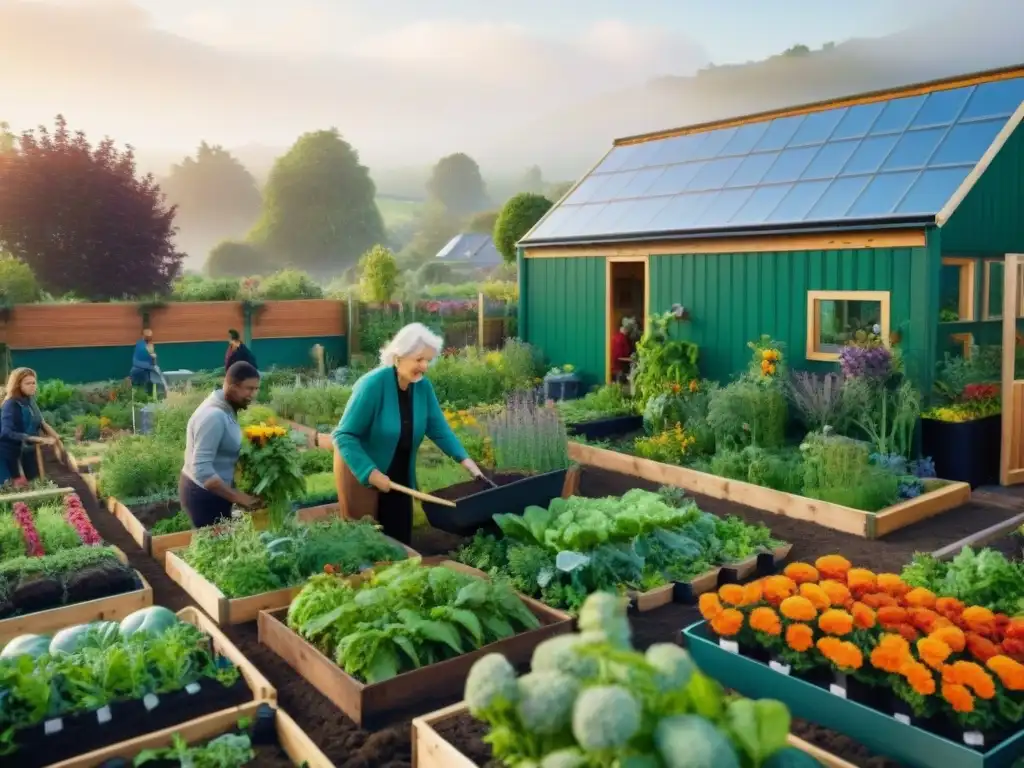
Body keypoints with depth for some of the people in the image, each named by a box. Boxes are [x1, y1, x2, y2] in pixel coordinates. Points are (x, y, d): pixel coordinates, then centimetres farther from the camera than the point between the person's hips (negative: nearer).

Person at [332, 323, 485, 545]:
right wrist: (370, 472, -31)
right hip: (360, 472, -6)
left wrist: (464, 458, -13)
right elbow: (344, 436, -25)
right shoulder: (373, 385, -26)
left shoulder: (423, 386, -7)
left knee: (400, 537, 12)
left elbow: (438, 428, -1)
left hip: (399, 474, 6)